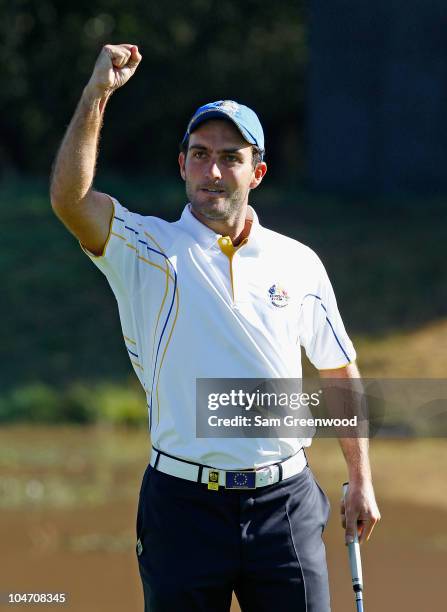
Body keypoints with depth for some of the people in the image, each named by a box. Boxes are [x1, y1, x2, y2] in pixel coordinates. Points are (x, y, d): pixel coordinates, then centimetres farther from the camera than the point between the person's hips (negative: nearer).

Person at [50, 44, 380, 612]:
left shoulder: (298, 263, 9)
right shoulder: (151, 250, 1)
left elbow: (339, 372, 18)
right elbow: (68, 198, -18)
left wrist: (361, 480, 15)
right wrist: (96, 93, -23)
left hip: (285, 502, 2)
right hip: (185, 502, -2)